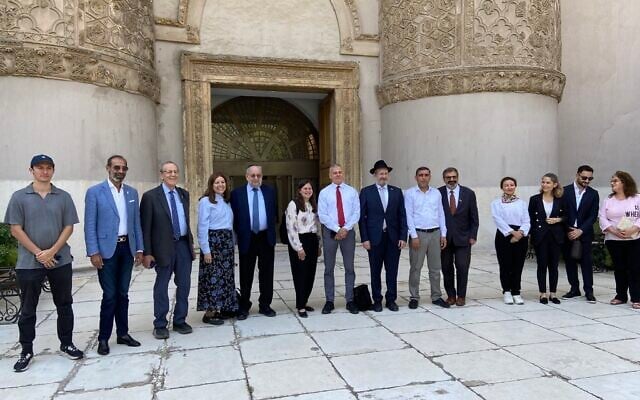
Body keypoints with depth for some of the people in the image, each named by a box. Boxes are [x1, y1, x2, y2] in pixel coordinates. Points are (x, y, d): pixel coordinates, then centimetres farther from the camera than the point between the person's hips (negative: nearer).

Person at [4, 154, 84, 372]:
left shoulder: (63, 197, 4)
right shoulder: (19, 197, 1)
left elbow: (69, 227, 1)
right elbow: (16, 230, -3)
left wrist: (52, 251, -11)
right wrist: (38, 253, -9)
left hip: (60, 260, 1)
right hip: (29, 262, -1)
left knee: (64, 305, 9)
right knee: (28, 309, 7)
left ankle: (67, 344, 22)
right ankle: (26, 351, 20)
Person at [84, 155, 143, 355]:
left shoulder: (132, 192, 10)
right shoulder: (94, 192, -4)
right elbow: (90, 225, -6)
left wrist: (139, 249, 7)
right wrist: (93, 252, -12)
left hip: (127, 248, 4)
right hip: (107, 249, -4)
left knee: (123, 294, 11)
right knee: (109, 295, -2)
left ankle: (122, 333, 22)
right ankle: (103, 338, 12)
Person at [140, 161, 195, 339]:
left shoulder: (184, 194, 10)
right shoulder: (150, 196, -7)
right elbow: (145, 226, -8)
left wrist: (191, 243, 14)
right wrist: (147, 253, -11)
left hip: (183, 244, 5)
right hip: (164, 247, -5)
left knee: (184, 285, 10)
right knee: (162, 287, 8)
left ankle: (180, 321, 25)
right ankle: (160, 325, 21)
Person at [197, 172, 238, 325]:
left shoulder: (226, 202, 14)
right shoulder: (205, 201, -6)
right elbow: (202, 227, -11)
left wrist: (231, 243, 9)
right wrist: (206, 250, -15)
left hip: (227, 242, 7)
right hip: (213, 241, -7)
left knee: (225, 275, 11)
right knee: (212, 276, -4)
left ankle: (220, 308, 22)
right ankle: (209, 313, 4)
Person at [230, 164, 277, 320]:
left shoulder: (269, 191, 6)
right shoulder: (237, 193, 0)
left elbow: (273, 214, 9)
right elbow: (234, 216, 1)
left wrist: (272, 234, 3)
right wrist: (238, 235, -3)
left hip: (266, 238, 2)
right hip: (247, 238, -2)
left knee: (266, 273, 9)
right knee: (246, 275, 7)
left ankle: (265, 305, 21)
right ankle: (244, 307, 19)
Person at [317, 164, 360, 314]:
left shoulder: (352, 191, 5)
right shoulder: (324, 193, 2)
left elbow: (356, 213, -1)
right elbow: (322, 215, -6)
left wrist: (345, 228, -15)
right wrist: (337, 229, -14)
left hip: (348, 232, 1)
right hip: (330, 232, -1)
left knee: (350, 268, 6)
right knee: (329, 268, 6)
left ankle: (350, 301, 15)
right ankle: (329, 301, 15)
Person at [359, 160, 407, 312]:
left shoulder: (397, 191, 8)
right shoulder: (366, 192, 1)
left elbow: (402, 215, 6)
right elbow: (362, 217, -1)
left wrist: (403, 236, -2)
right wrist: (364, 238, -8)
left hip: (393, 238, 2)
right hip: (375, 238, -2)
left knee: (392, 271, 7)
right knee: (375, 271, 7)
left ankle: (391, 299, 20)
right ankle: (377, 300, 19)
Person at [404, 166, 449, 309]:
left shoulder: (436, 193, 9)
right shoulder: (410, 193, -2)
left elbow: (441, 214, 11)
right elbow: (408, 216, -6)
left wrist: (443, 234, 5)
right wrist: (414, 236, -12)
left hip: (435, 233, 4)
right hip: (418, 233, -3)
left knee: (435, 268, 10)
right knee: (415, 268, 2)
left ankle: (436, 297, 20)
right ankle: (414, 297, 12)